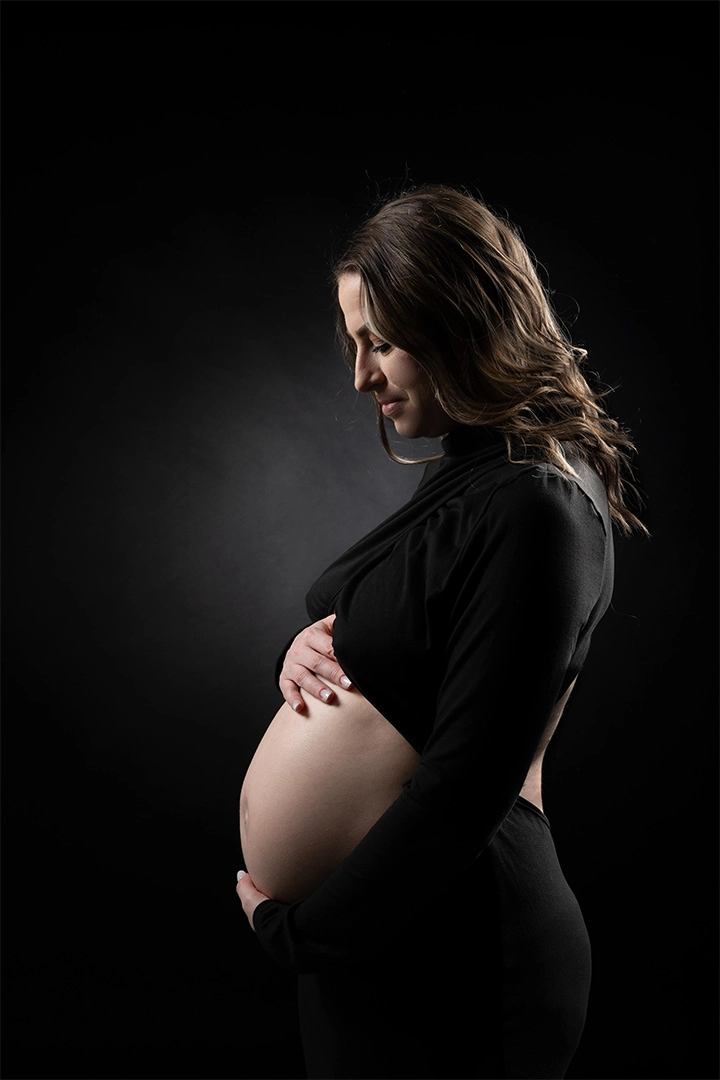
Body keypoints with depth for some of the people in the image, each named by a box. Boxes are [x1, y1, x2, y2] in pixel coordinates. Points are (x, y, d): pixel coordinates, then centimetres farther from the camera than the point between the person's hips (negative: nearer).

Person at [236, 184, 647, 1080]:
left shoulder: (536, 509, -22)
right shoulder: (467, 474, 8)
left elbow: (464, 788, -24)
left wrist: (292, 927, -14)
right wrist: (308, 647, -5)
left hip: (444, 969, -9)